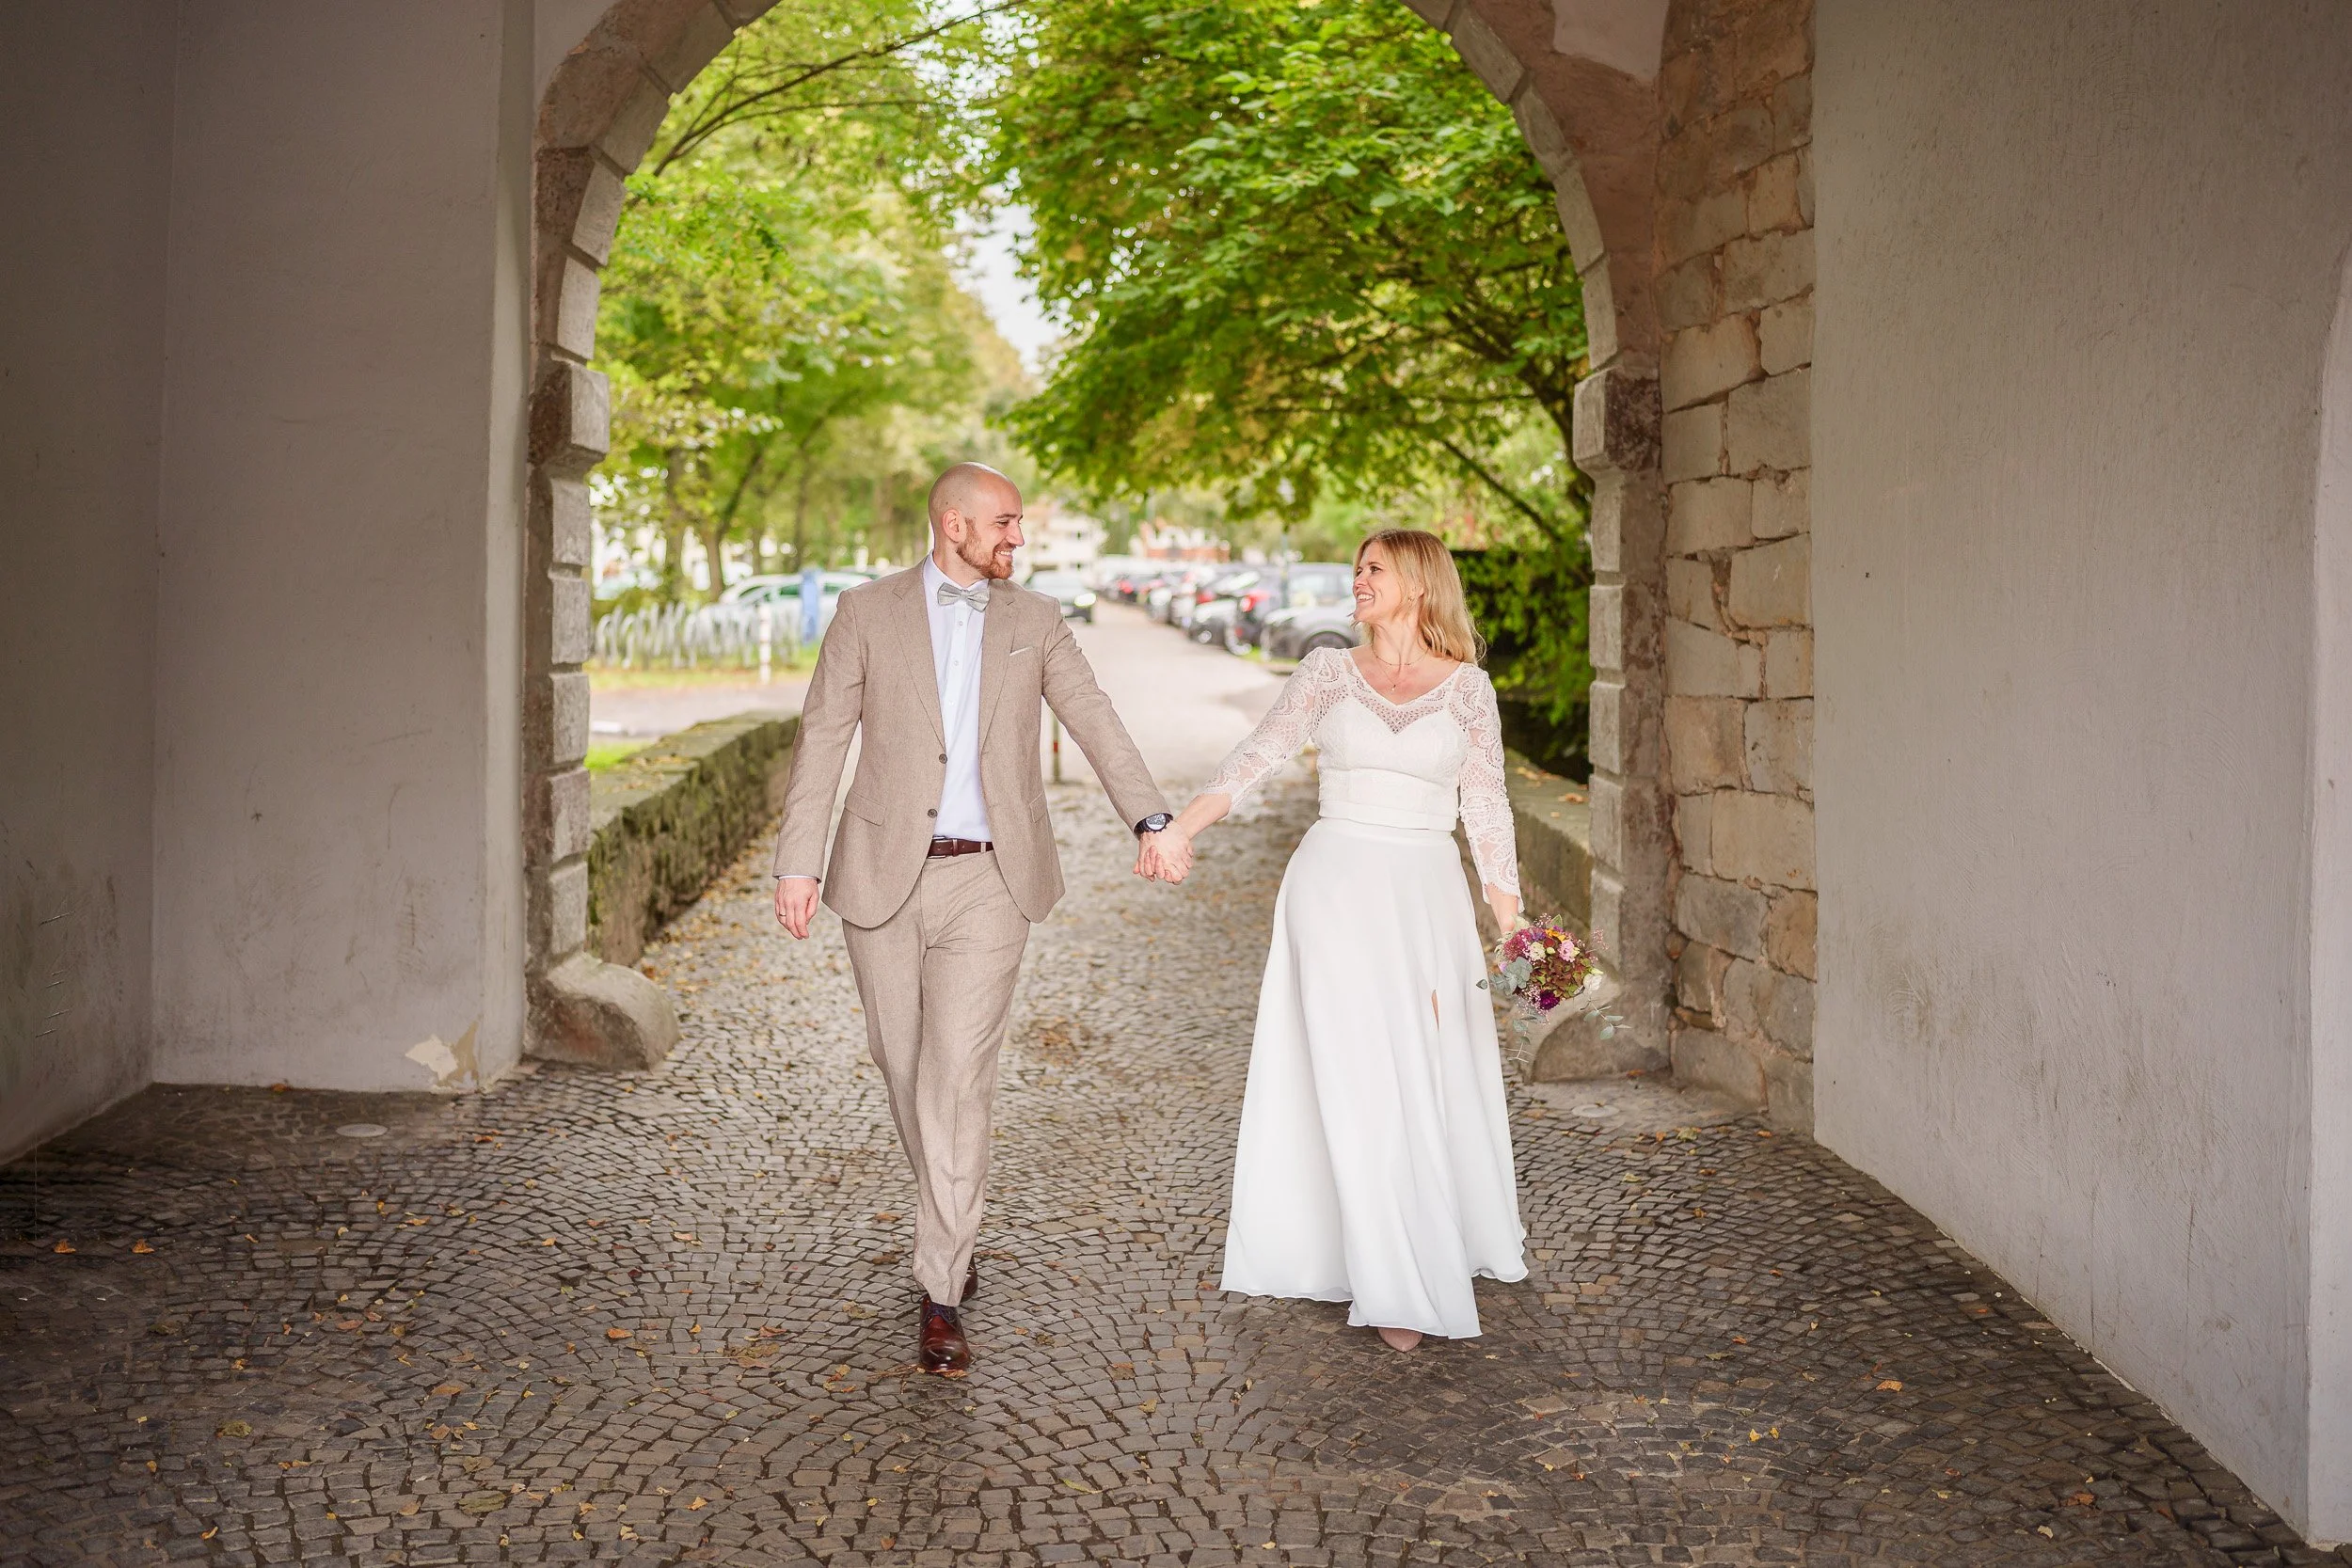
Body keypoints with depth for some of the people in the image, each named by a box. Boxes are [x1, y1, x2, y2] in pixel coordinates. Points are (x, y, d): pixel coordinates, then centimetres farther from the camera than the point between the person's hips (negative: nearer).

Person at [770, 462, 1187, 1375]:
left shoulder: (1034, 623, 8)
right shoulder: (868, 614, 3)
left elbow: (1096, 725, 0)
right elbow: (822, 741, 0)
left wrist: (1151, 820, -14)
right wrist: (797, 863, -7)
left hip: (989, 880, -1)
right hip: (886, 875, 1)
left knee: (957, 1079, -8)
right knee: (904, 1068, 11)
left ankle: (940, 1293, -3)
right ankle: (951, 1222, 36)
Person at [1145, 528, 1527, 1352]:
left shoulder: (1466, 687, 5)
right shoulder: (1327, 670, 5)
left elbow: (1486, 808, 5)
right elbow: (1257, 755, -5)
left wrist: (1513, 923, 1)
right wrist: (1180, 827, -19)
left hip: (1427, 895, 1)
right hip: (1335, 887, -1)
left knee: (1433, 1078, 5)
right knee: (1358, 1081, -5)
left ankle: (1448, 1243, 27)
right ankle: (1395, 1286, 0)